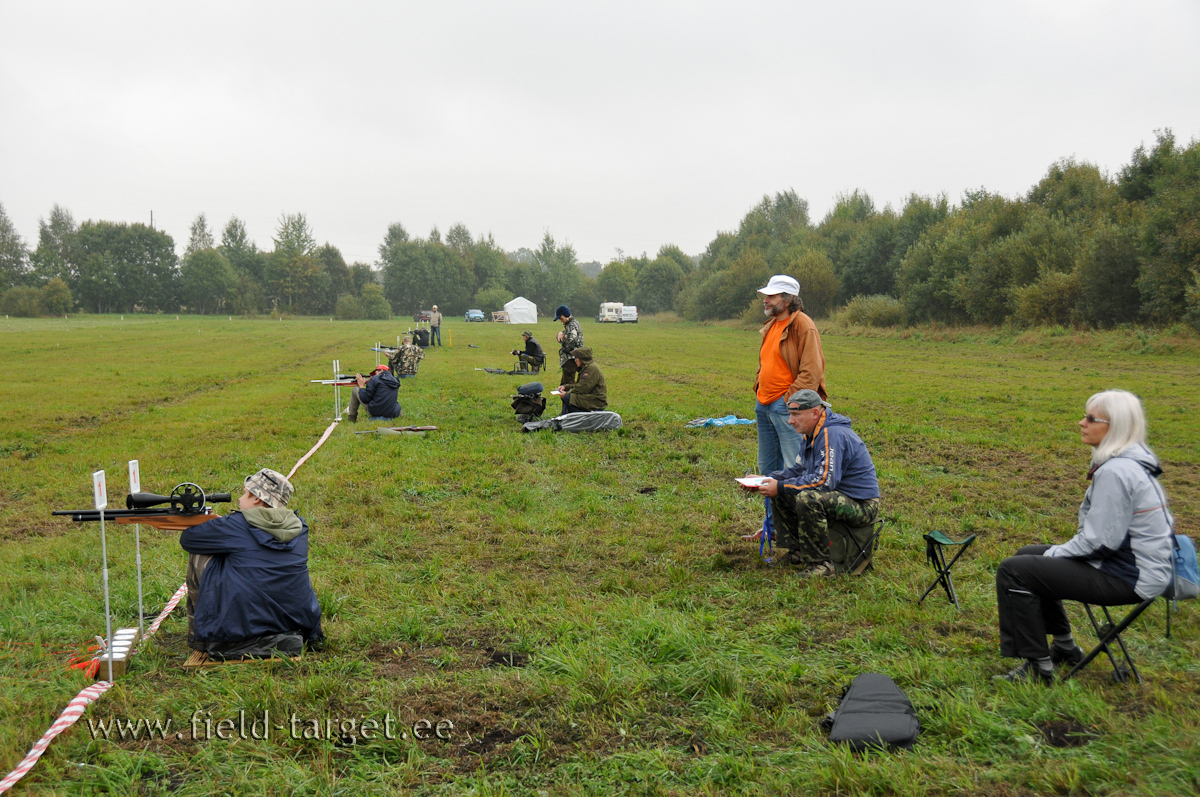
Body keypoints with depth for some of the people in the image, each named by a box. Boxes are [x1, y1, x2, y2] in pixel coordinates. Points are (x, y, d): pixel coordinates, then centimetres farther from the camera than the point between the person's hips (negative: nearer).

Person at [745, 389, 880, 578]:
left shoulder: (832, 434, -23)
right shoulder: (812, 434, 9)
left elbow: (824, 480, -31)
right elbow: (799, 470, 18)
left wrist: (781, 487, -24)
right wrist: (768, 479, 2)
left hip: (862, 505, -10)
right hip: (838, 497, 10)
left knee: (807, 498, -35)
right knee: (779, 493, 6)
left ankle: (820, 563, -21)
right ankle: (797, 552, 11)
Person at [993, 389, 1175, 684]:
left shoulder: (1115, 472, -24)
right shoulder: (1132, 462, 8)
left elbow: (1099, 541, -24)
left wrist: (1053, 554, -9)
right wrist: (1056, 553, 9)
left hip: (1129, 577, -11)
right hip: (1127, 558, 11)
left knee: (1013, 570, -12)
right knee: (1027, 556, 21)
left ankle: (1038, 666, -3)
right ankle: (1065, 648, 30)